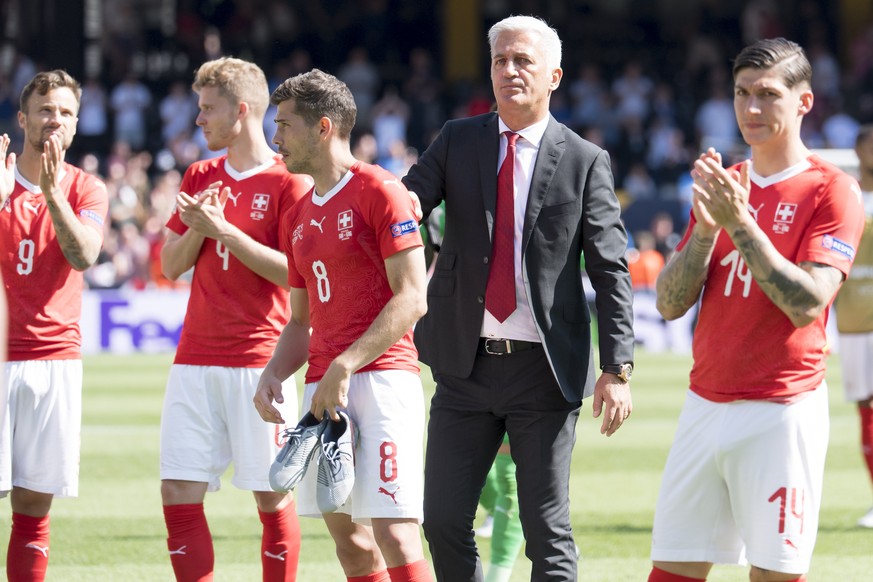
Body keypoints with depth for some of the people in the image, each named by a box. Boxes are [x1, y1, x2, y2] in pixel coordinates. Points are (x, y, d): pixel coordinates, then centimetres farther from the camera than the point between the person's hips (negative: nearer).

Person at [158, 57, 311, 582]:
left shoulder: (288, 182, -4)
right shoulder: (201, 177, 15)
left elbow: (296, 273, -12)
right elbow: (171, 265, 16)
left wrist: (224, 230, -15)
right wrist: (197, 230, -4)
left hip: (258, 361, -5)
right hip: (197, 357, 5)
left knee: (272, 497, 0)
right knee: (179, 493, -2)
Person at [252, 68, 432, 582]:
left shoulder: (379, 192, -5)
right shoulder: (299, 216, 20)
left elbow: (411, 299, -12)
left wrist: (345, 367, -18)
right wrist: (273, 375, 5)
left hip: (381, 379, -8)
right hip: (322, 387, 8)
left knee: (393, 532, -14)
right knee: (347, 534, 7)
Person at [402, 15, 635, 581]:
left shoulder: (585, 162, -1)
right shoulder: (457, 141, 8)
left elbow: (611, 272, -4)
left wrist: (617, 368, -12)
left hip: (545, 368, -3)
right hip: (466, 364, 3)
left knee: (548, 531, 0)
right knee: (444, 521, 3)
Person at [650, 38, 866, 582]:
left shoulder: (831, 191, -4)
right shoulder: (721, 185, 15)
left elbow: (807, 304, -16)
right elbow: (670, 303, 9)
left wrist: (740, 222, -19)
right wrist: (706, 227, -7)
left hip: (782, 409, -6)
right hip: (706, 405, 6)